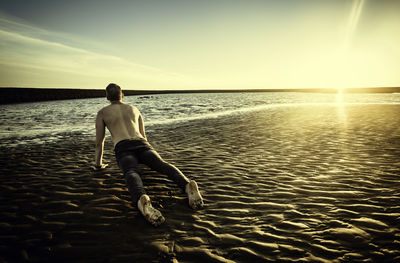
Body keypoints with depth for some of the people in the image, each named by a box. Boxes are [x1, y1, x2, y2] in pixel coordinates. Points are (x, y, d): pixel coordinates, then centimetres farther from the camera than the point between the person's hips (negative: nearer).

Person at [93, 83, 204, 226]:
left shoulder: (102, 113, 25)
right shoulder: (134, 109, 34)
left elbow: (99, 141, 23)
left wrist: (98, 164, 35)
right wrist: (146, 157, 56)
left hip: (123, 148, -2)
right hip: (141, 144, 3)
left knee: (131, 173, -30)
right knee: (162, 165, -21)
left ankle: (142, 200, -64)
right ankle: (188, 185, -51)